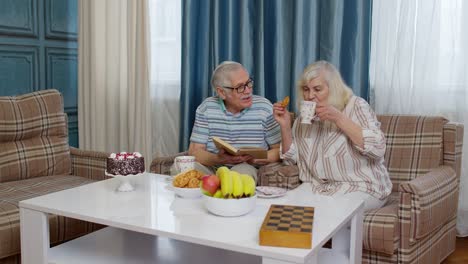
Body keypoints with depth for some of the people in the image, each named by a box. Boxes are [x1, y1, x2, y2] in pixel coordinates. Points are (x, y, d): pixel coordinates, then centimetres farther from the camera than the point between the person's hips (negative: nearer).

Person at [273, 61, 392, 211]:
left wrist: (339, 119, -23)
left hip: (361, 187, -4)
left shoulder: (355, 106, -5)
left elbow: (378, 149, -18)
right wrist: (285, 126, -6)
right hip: (316, 186, 5)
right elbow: (291, 159, 9)